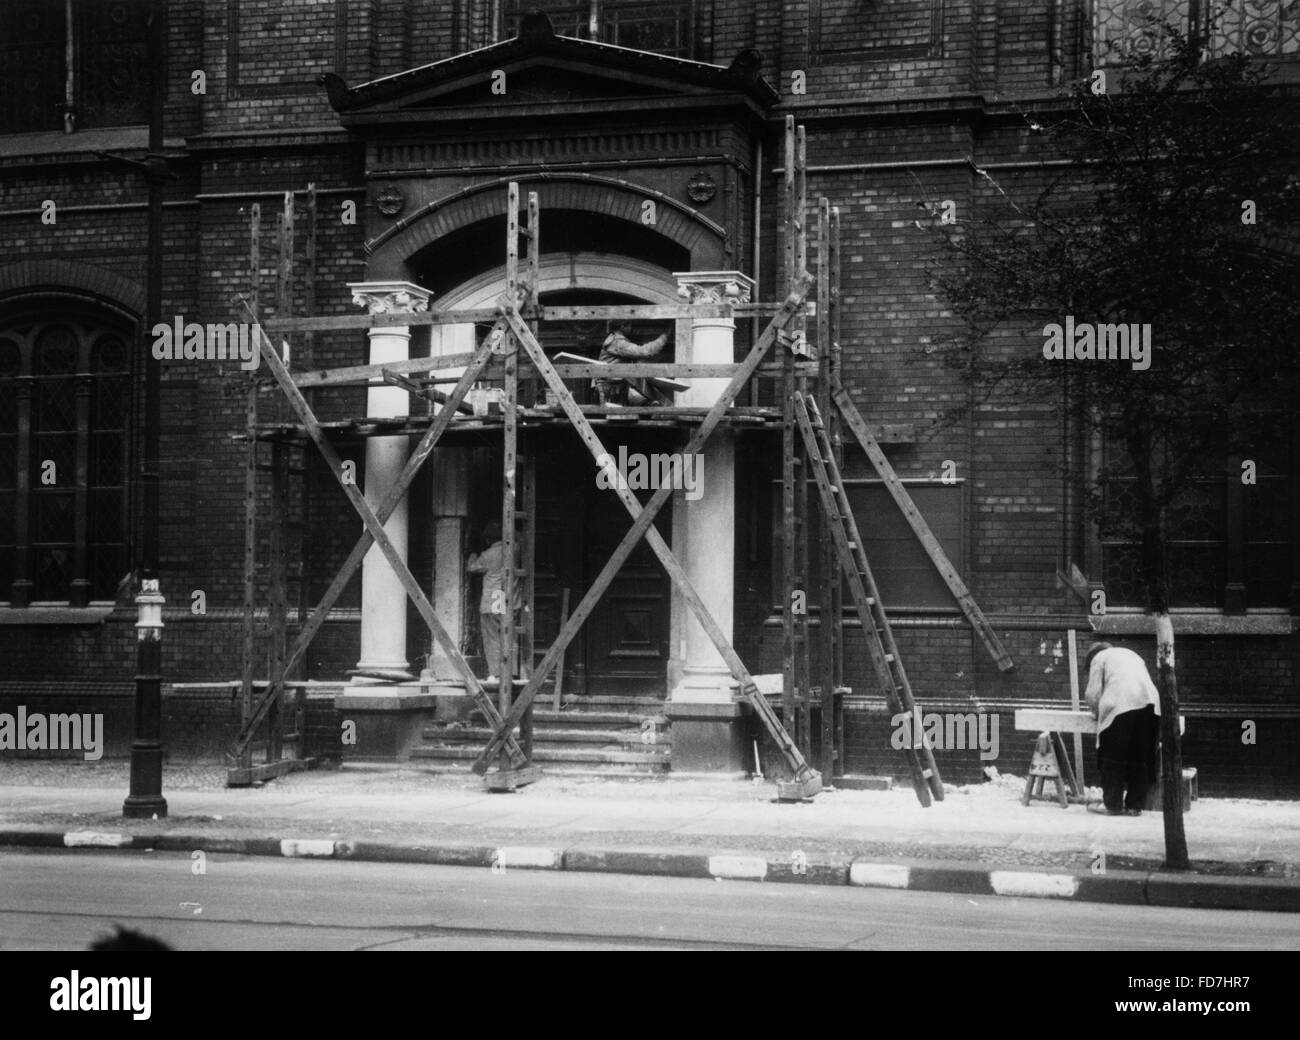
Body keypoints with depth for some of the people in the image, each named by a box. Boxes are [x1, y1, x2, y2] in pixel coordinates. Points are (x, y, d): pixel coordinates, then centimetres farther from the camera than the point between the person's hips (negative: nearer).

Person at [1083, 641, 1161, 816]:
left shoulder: (1099, 657, 18)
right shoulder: (1132, 655, 35)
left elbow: (1093, 693, 8)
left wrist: (1097, 712, 26)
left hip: (1120, 704, -6)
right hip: (1150, 702, 6)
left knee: (1113, 756, 2)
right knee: (1140, 758, 8)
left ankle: (1112, 804, 4)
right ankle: (1135, 805, 9)